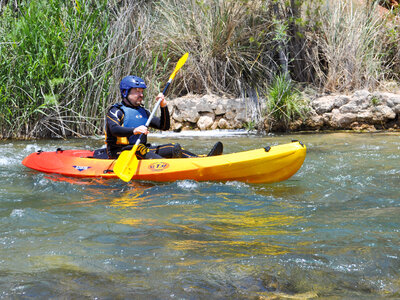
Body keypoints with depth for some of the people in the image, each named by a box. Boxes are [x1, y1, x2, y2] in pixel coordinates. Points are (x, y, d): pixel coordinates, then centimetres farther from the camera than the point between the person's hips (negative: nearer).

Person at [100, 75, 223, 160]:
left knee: (174, 148, -12)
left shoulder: (143, 112, 19)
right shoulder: (116, 110, -2)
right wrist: (134, 130, -43)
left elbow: (165, 126, 15)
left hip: (142, 150, 7)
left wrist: (164, 106, -1)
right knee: (140, 149, -39)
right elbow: (114, 130, -23)